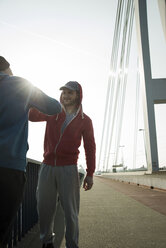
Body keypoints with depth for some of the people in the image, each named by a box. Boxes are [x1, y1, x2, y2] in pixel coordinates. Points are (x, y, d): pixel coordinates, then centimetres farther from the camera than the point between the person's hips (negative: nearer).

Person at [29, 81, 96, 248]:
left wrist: (89, 174, -1)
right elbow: (32, 116, 0)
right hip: (47, 166, 3)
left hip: (68, 168, -2)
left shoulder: (85, 120, 5)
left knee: (70, 210, 1)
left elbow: (90, 148, 4)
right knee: (44, 208, 9)